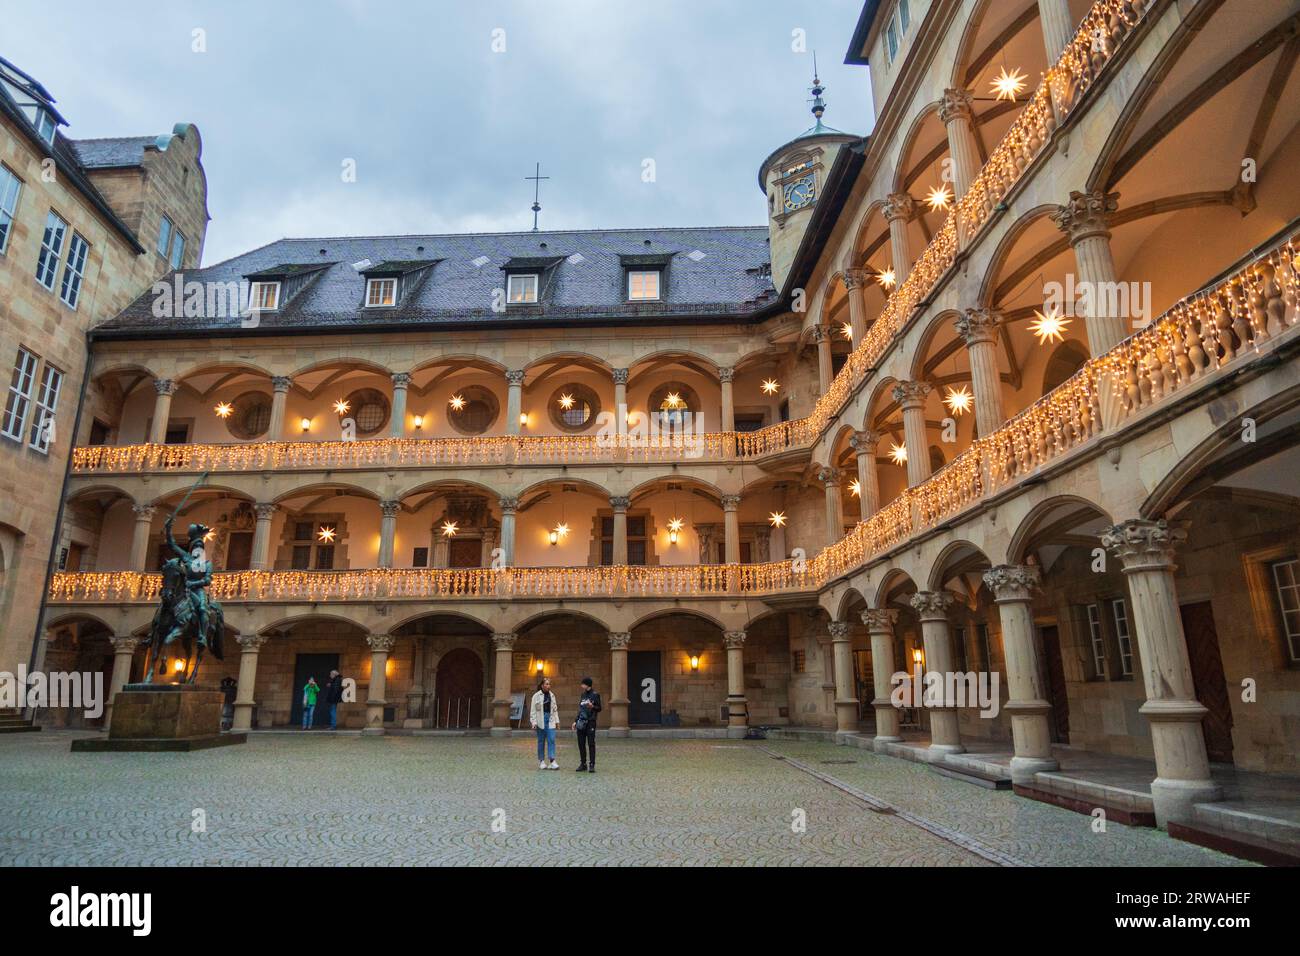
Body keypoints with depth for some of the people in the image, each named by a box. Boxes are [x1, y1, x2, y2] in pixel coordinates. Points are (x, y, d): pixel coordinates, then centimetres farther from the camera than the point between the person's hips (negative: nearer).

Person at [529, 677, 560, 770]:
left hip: (550, 720, 3)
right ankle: (541, 761, 15)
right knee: (541, 741, 4)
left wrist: (557, 720, 10)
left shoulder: (552, 695, 10)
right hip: (540, 720, -3)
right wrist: (534, 722, -10)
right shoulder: (536, 696, -3)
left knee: (551, 740, -7)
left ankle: (552, 761, -10)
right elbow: (533, 710, -3)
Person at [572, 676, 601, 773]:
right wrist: (575, 721, 19)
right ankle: (583, 763, 16)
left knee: (591, 744, -6)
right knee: (581, 744, 7)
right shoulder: (583, 695, 15)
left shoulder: (595, 695, -4)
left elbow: (599, 708, -4)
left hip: (590, 722, -6)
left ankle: (592, 765, -3)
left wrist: (593, 706, -23)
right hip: (581, 723, 6)